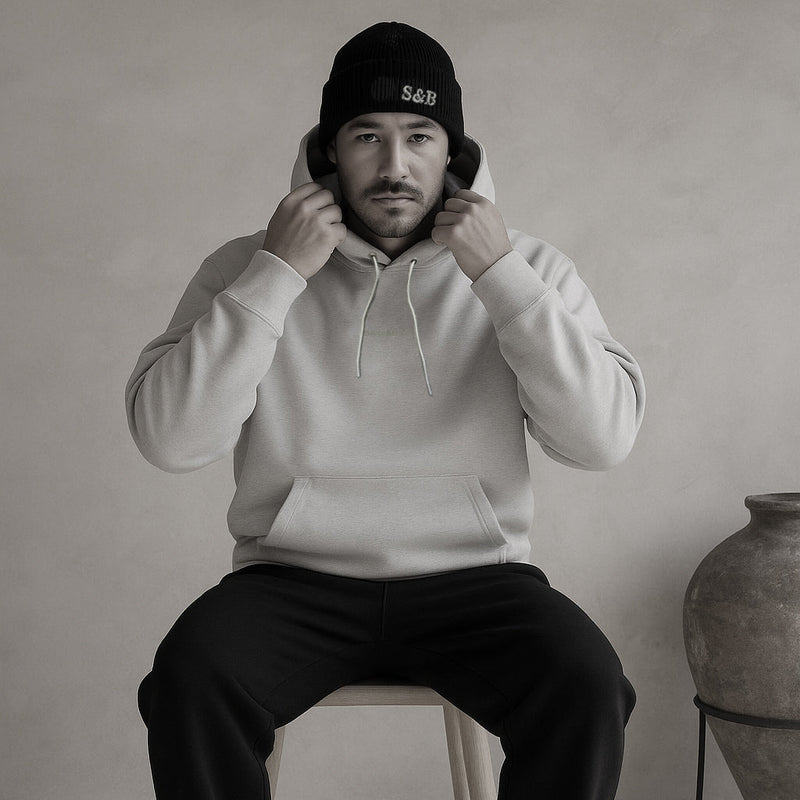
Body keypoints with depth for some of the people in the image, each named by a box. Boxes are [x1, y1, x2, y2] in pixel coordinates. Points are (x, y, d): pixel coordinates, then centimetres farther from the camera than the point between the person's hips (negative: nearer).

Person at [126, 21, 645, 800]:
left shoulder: (528, 267, 5)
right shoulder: (248, 267, 4)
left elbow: (604, 437, -8)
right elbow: (168, 438, -9)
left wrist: (502, 274, -13)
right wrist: (276, 275, -13)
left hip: (474, 580, 1)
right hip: (295, 581, 0)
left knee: (586, 686, -28)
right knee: (189, 677, -29)